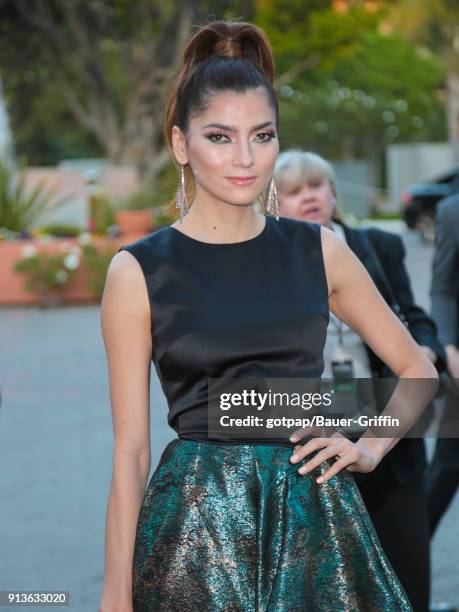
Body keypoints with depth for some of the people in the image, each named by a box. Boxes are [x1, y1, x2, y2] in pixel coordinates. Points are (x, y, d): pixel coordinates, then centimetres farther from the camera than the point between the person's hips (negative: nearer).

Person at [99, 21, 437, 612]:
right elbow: (130, 449, -2)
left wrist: (369, 448, 2)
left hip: (316, 518, 3)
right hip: (197, 521, -2)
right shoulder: (139, 271, -2)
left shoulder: (318, 252, 6)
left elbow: (417, 370, 18)